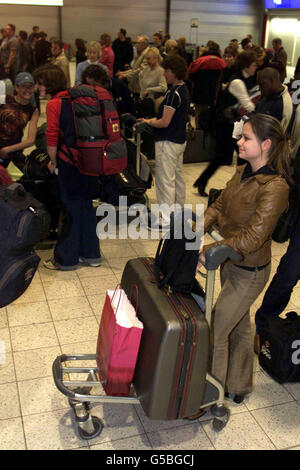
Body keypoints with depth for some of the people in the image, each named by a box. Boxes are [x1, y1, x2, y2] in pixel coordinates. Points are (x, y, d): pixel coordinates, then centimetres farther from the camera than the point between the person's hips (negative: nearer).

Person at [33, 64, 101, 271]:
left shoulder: (54, 104, -8)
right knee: (85, 204, 16)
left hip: (70, 161, -6)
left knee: (70, 206, 3)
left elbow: (52, 138, -13)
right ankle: (91, 254, 25)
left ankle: (66, 259, 15)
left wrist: (53, 161, 2)